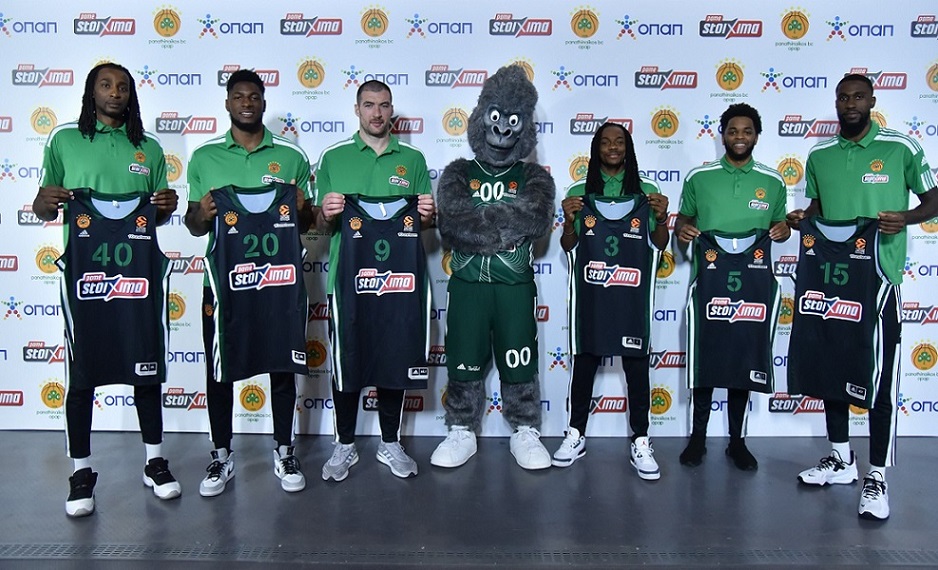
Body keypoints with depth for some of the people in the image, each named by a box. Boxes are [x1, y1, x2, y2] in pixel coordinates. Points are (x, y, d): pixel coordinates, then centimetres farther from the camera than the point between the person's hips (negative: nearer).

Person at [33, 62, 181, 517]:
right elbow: (43, 211, 8)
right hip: (85, 269, -1)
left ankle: (155, 462, 19)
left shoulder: (148, 148, 13)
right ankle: (81, 472, 16)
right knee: (82, 371, 3)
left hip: (139, 267, 2)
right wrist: (46, 201, -15)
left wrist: (168, 206, -6)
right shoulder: (65, 140, 7)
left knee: (146, 365, 7)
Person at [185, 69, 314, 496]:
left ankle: (284, 453, 24)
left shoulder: (291, 156, 6)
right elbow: (193, 226, 10)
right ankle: (221, 456, 24)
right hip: (223, 279, 1)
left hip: (279, 277, 0)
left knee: (283, 365, 8)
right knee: (219, 368, 7)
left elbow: (307, 224, 10)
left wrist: (301, 209, -13)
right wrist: (202, 213, -12)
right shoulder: (204, 157, 7)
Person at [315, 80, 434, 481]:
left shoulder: (413, 159, 11)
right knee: (346, 364, 5)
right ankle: (344, 446, 22)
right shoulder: (334, 158, 7)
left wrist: (427, 215, -8)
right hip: (349, 278, -1)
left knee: (395, 361, 9)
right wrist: (326, 214, -15)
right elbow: (320, 226, 7)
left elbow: (427, 223, 14)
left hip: (399, 278, 1)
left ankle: (390, 444, 25)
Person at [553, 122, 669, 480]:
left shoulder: (646, 192, 6)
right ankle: (576, 435, 21)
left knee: (636, 363, 3)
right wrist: (569, 221, -12)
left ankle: (640, 442, 12)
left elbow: (660, 244, 8)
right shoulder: (580, 192, 5)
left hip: (632, 295, 0)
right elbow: (568, 246, 7)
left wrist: (661, 218, -11)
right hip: (592, 293, 0)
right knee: (585, 360, 9)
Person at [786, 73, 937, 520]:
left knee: (880, 381, -2)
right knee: (829, 370, 11)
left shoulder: (901, 148, -2)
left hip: (878, 278, -4)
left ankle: (877, 477, 10)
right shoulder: (819, 155, 9)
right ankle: (841, 459, 28)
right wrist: (800, 219, -2)